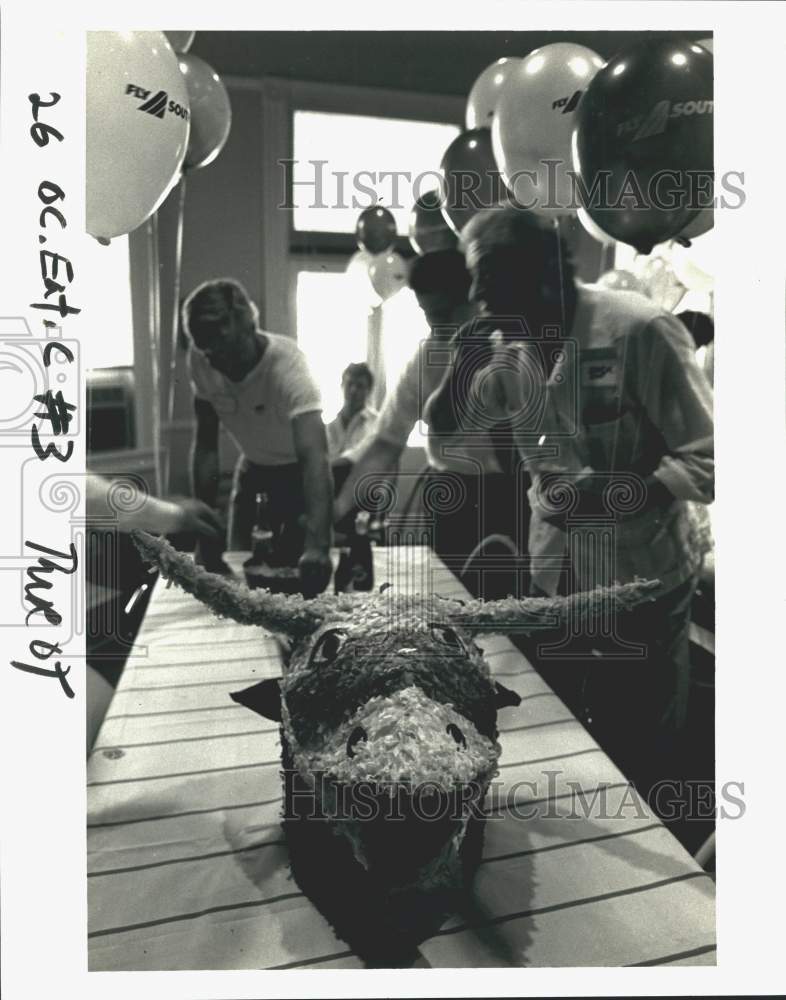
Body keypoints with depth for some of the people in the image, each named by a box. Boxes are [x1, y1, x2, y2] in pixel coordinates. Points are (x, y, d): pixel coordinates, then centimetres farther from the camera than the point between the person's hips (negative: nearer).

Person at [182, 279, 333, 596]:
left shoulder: (286, 364, -37)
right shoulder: (200, 360, -23)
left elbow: (314, 456, -50)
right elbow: (205, 443, -14)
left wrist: (317, 545, -64)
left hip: (298, 469, -4)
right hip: (253, 466, 4)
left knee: (297, 562, -6)